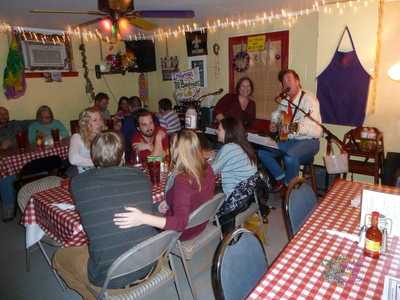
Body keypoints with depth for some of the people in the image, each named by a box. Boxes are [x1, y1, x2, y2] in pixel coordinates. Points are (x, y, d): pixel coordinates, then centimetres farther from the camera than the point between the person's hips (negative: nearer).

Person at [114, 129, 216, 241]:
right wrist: (171, 202, 7)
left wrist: (143, 219, -46)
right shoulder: (207, 168, -11)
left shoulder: (182, 180, -36)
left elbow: (180, 223, -38)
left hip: (184, 231, -7)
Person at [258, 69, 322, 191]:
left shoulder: (309, 99, -14)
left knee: (290, 157, -36)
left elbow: (316, 130, -24)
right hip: (288, 140, 7)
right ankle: (281, 178, 9)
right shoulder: (284, 101, 7)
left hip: (308, 141, -7)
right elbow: (276, 114, 29)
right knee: (262, 152, -7)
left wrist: (298, 127, -42)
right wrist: (274, 124, 7)